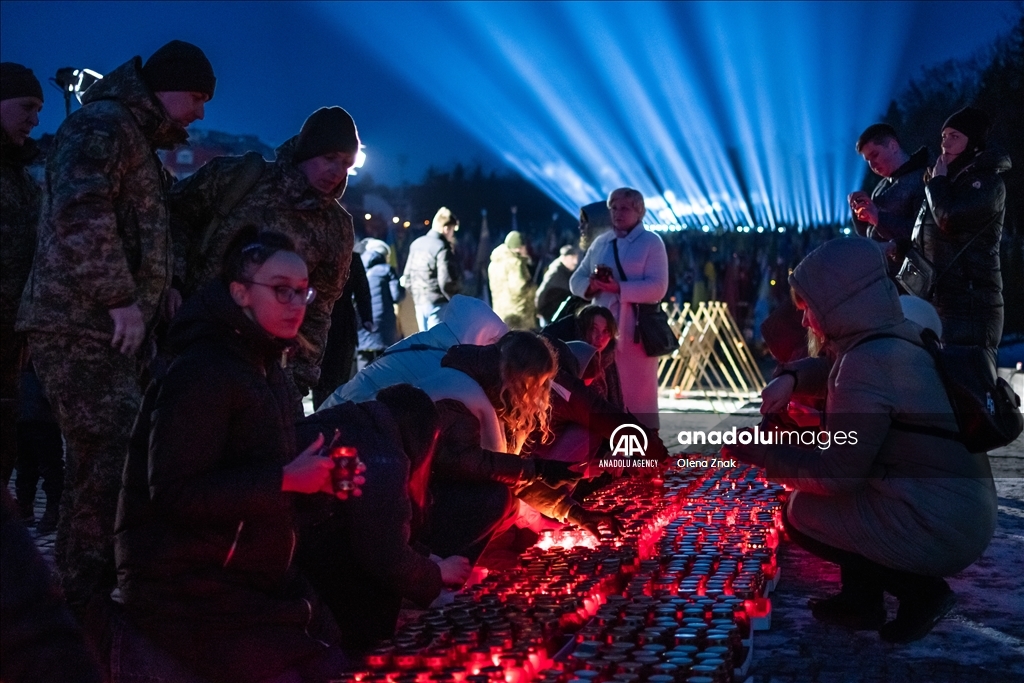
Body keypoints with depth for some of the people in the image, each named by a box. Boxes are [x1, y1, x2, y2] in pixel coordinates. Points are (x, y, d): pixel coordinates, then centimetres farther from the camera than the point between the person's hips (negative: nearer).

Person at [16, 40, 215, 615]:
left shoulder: (137, 137, 22)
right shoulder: (102, 126, -11)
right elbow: (81, 217, -25)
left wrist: (160, 284, 14)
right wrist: (122, 299, -21)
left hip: (108, 330, 10)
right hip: (82, 328, -10)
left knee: (104, 465, 15)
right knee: (109, 464, -10)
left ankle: (89, 593, 26)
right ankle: (90, 603, -2)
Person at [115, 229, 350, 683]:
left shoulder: (264, 368, 13)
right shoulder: (204, 373, -19)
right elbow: (174, 492, -25)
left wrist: (318, 480, 0)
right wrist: (285, 480, -25)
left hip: (247, 576, 9)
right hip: (185, 590, -9)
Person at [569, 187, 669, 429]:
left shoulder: (651, 242, -1)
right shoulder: (600, 242, 15)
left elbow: (657, 287, -12)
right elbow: (576, 279, 13)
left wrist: (618, 287, -22)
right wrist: (591, 285, -10)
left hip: (635, 330, -5)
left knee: (637, 395, -2)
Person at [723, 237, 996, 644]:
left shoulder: (868, 362, -21)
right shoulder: (902, 339, 8)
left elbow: (837, 475, -21)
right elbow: (836, 372, 27)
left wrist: (758, 452, -9)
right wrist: (791, 379, 6)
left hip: (938, 529, -9)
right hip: (967, 513, 9)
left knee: (801, 513, 4)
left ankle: (919, 589, 4)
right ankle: (863, 598, 20)